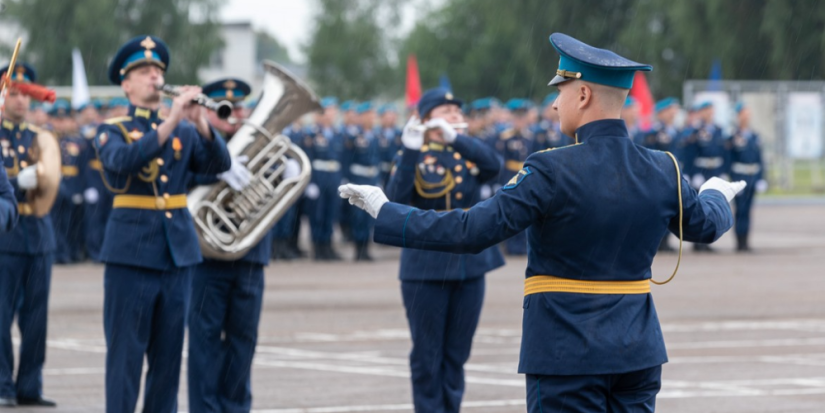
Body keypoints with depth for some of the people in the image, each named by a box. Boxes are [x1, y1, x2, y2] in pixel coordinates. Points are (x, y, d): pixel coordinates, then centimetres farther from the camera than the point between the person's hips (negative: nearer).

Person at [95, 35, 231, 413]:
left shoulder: (184, 131, 12)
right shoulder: (112, 131, 2)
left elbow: (219, 164, -3)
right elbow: (122, 161, -20)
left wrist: (200, 123, -21)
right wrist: (170, 122, -28)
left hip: (177, 251, 4)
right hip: (131, 251, -4)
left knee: (169, 352, 7)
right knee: (126, 352, -3)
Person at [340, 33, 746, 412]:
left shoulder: (552, 172, -16)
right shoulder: (662, 171, 1)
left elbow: (472, 231, -19)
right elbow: (705, 224, 20)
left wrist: (385, 213, -10)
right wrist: (717, 195, 44)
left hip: (567, 353, -6)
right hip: (638, 350, 6)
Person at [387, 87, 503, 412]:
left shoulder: (468, 153, 8)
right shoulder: (413, 157, -2)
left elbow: (493, 165, -15)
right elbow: (397, 201, -19)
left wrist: (455, 138, -28)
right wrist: (410, 150, -29)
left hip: (469, 265, 4)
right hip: (426, 268, -4)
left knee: (457, 353, 8)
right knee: (427, 355, 0)